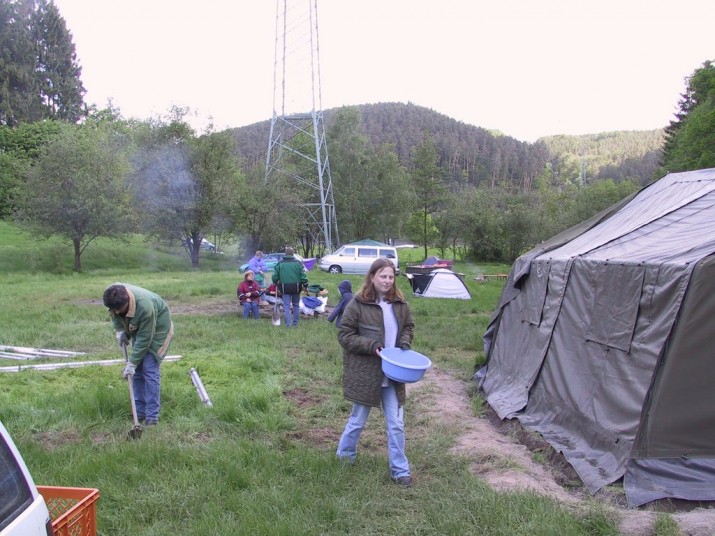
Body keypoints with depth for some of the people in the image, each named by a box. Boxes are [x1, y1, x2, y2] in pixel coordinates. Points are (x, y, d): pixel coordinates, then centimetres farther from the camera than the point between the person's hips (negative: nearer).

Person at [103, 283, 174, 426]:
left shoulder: (145, 307, -41)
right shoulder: (115, 298, -23)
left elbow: (144, 339, -32)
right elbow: (114, 315, 3)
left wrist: (131, 363, -29)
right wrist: (119, 330, -11)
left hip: (157, 329, -7)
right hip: (138, 329, 7)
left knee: (150, 369, -14)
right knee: (137, 370, 5)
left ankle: (152, 416, -10)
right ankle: (139, 411, 14)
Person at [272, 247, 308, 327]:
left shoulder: (280, 264, 0)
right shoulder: (298, 263, -2)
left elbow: (275, 276, 3)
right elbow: (303, 276, -6)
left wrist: (276, 283, 22)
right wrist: (305, 285, 4)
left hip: (285, 288, 0)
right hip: (296, 287, 1)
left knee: (286, 306, 4)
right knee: (296, 305, 14)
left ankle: (288, 323, -5)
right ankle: (295, 323, 18)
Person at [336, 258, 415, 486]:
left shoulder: (399, 303, 0)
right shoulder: (358, 304, -14)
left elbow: (408, 326, 15)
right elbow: (344, 335, -10)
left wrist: (405, 344, -4)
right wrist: (371, 346, -20)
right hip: (365, 373, -3)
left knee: (396, 423, 7)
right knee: (358, 420, 14)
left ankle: (400, 470, 20)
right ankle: (345, 454, 40)